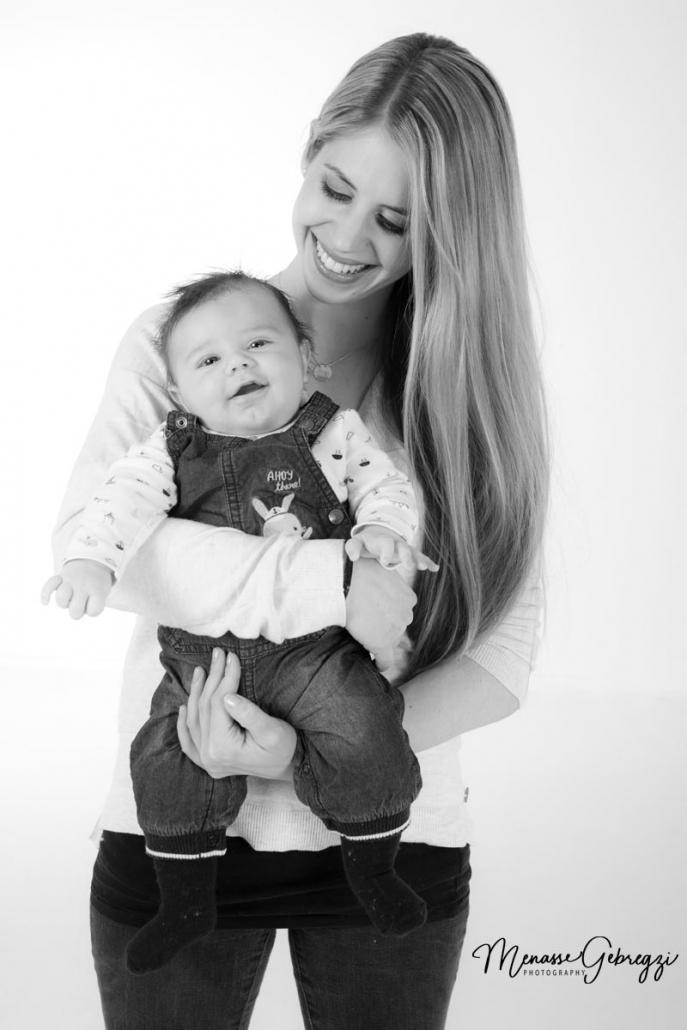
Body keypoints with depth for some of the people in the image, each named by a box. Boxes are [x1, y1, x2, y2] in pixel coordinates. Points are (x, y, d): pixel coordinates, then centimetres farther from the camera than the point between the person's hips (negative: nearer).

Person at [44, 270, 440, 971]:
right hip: (201, 657, 2)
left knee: (363, 737, -19)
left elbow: (384, 484, 4)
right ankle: (187, 903, 15)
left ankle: (372, 871, 10)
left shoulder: (333, 432, 1)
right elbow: (122, 500, -11)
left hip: (316, 646, -1)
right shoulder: (172, 450, 1)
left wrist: (383, 529, -20)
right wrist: (89, 562, -30)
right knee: (169, 761, -9)